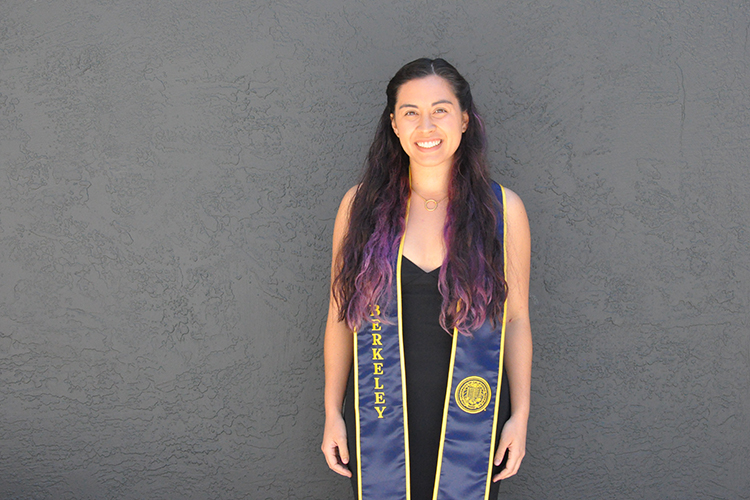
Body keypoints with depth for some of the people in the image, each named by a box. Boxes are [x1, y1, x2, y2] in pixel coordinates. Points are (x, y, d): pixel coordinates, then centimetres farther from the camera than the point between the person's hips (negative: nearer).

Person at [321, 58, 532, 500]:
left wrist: (520, 415, 0)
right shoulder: (361, 205, -2)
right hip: (380, 418, 1)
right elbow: (341, 315, 3)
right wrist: (333, 413, 3)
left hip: (469, 419, 0)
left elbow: (516, 319, 2)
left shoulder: (502, 210, -3)